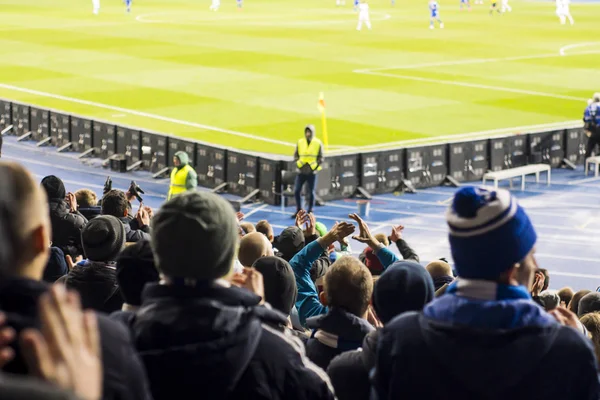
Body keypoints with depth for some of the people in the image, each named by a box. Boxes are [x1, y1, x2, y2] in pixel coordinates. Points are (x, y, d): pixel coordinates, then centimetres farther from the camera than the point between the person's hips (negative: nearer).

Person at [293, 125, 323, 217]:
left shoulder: (318, 143, -1)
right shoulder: (300, 142, 4)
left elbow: (320, 158, 1)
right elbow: (296, 155, 10)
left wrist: (315, 167, -11)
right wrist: (298, 164, -5)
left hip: (312, 172, -2)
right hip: (301, 171, 2)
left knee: (311, 192, 2)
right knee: (297, 191, -2)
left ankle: (310, 211, 13)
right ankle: (299, 210, 11)